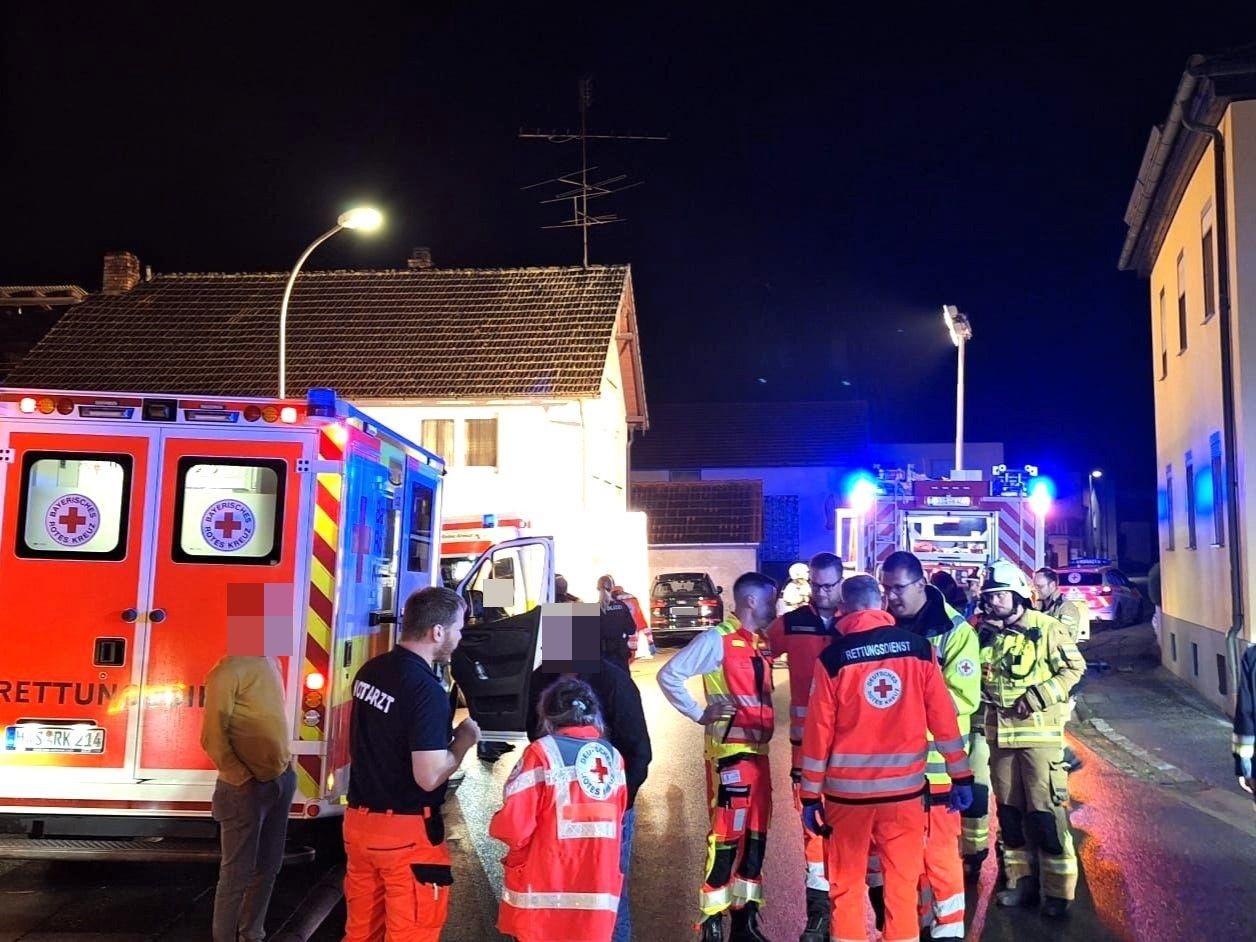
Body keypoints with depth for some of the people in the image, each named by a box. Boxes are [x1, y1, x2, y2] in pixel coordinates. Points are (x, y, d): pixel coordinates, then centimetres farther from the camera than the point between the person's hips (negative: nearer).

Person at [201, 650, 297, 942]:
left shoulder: (271, 662, 7)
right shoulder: (229, 670, -17)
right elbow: (212, 737, -16)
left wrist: (286, 766, 10)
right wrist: (243, 780, -15)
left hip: (281, 779, 8)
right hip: (247, 787, -8)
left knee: (269, 867, 17)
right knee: (238, 872, 5)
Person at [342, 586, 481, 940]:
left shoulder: (370, 671, 2)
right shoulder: (428, 690, -23)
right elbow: (429, 777, -24)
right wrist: (463, 741, -8)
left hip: (358, 819, 8)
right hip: (406, 832, -8)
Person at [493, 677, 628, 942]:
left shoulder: (542, 752, -10)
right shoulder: (614, 757, 5)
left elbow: (513, 826, -14)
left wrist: (496, 824, 7)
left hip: (545, 894, -4)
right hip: (598, 894, 4)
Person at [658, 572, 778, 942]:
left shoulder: (761, 643, 13)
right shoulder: (717, 639, -11)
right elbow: (669, 675, -13)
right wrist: (699, 714, -12)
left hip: (758, 751, 8)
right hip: (729, 752, -8)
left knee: (756, 834, 11)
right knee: (727, 834, -4)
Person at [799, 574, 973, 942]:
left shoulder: (833, 656, -7)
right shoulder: (918, 647, -1)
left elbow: (819, 729, -5)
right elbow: (942, 715, 0)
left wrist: (810, 795, 2)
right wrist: (961, 776, 8)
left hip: (848, 790, -1)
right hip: (904, 787, 2)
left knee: (846, 887, 13)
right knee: (903, 885, 14)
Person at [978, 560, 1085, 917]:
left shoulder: (1046, 628, -9)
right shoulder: (985, 632, 8)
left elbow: (1074, 667, -9)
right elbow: (974, 676, 19)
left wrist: (1037, 697, -17)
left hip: (1039, 730, -6)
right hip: (999, 732, 6)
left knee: (1045, 810, -3)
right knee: (1009, 810, 12)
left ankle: (1059, 890, 8)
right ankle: (1021, 882, 24)